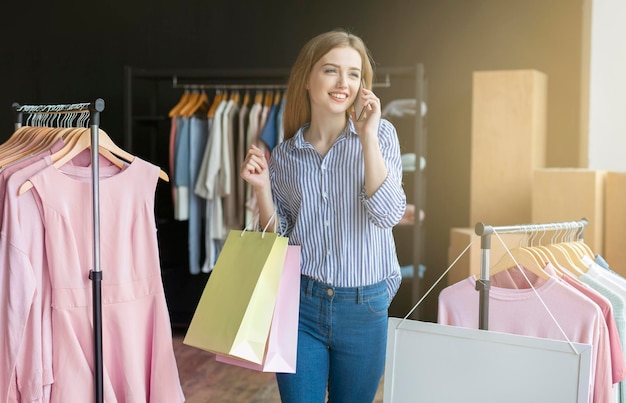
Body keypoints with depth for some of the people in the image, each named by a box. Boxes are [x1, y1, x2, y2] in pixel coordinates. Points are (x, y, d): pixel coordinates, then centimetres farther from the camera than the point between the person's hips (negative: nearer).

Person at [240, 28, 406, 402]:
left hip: (364, 307, -1)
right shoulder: (284, 154, 1)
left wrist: (367, 136, -20)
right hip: (300, 303, 1)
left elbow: (388, 215, -17)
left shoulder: (380, 134, -4)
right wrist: (262, 188, -8)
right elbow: (278, 240, 7)